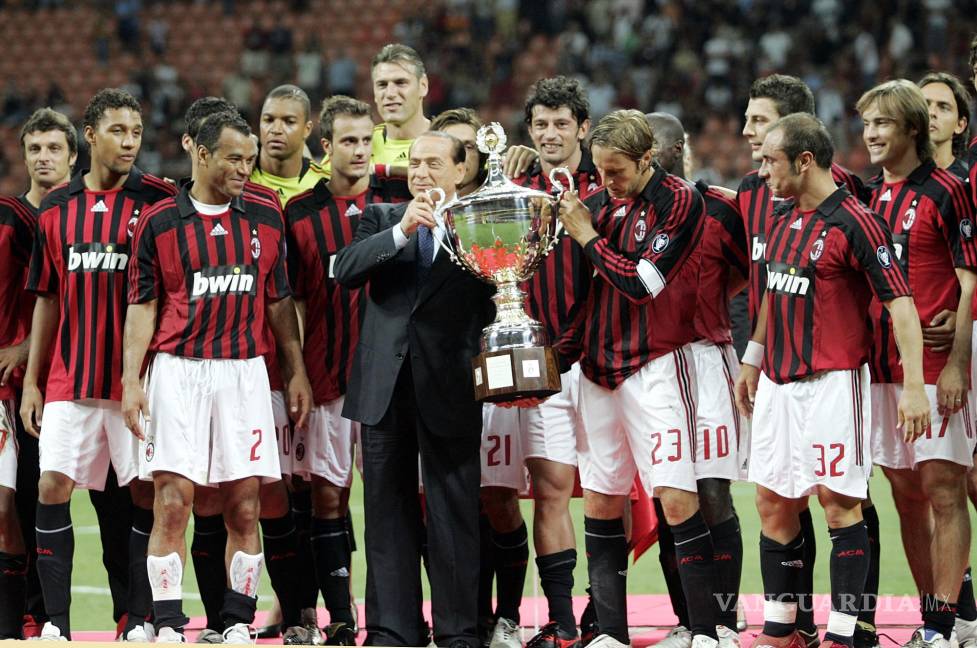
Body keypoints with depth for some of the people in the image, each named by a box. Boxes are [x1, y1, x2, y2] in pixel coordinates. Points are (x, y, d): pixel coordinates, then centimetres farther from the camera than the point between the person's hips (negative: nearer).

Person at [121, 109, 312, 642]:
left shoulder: (265, 218, 9)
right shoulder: (159, 221, 2)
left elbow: (279, 301, 14)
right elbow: (142, 305, 3)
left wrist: (296, 373, 10)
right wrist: (131, 380, -5)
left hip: (244, 372, 2)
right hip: (177, 370, -2)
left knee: (243, 506, 1)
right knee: (173, 500, -8)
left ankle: (238, 623, 8)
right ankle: (168, 627, -5)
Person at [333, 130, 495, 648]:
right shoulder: (381, 217, 12)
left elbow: (493, 303, -4)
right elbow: (345, 270, -5)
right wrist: (402, 231, -15)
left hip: (448, 388, -2)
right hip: (386, 385, 3)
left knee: (454, 516, 0)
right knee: (388, 511, 5)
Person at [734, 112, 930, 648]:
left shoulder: (854, 223, -13)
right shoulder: (781, 218, 11)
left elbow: (900, 302, -15)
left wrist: (913, 385, -22)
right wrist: (753, 358, 27)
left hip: (831, 383, -8)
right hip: (777, 383, 8)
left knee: (839, 502, -6)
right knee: (772, 502, 9)